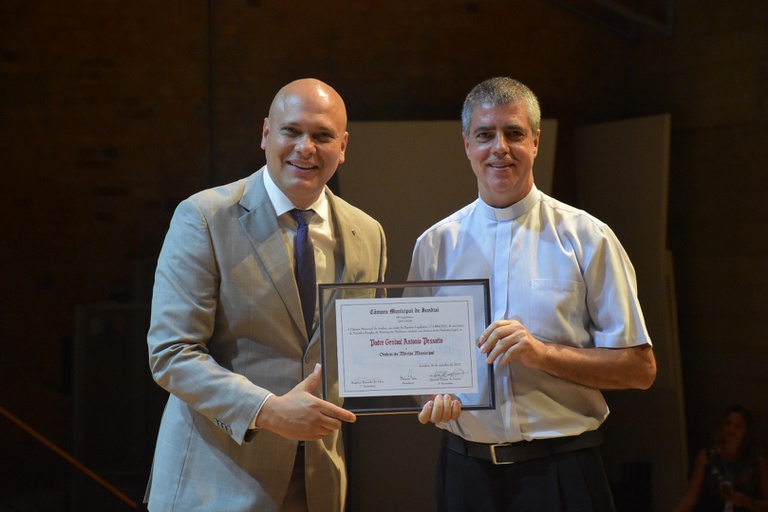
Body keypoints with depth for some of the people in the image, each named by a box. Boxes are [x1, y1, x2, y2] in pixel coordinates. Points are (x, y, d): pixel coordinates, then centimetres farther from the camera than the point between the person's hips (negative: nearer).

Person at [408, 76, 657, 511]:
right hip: (466, 472, 2)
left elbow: (640, 368, -4)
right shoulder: (436, 244, 6)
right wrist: (432, 394, -11)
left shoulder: (587, 239, -2)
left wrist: (543, 353, -17)